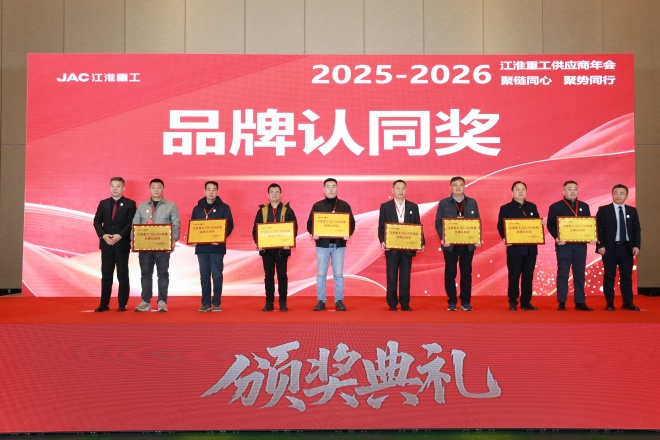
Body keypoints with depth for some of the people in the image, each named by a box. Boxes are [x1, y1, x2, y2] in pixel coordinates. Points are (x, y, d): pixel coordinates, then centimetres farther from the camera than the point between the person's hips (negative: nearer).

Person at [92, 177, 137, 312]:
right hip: (106, 244, 3)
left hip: (122, 244, -3)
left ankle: (122, 304, 8)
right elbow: (97, 221, 7)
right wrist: (103, 235, -9)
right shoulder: (103, 203, 11)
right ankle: (104, 304, 12)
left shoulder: (130, 204, 1)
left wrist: (120, 235, -16)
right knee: (106, 275, 6)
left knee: (122, 275, 2)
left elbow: (131, 223, -5)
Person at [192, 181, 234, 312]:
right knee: (204, 276, 6)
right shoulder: (197, 208, 13)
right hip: (201, 247, 3)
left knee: (217, 275, -2)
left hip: (217, 247, -3)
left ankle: (216, 303, 4)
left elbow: (230, 226, -2)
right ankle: (205, 303, 11)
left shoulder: (224, 207, 4)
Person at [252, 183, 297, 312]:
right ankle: (269, 302, 11)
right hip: (266, 248, 2)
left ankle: (283, 303, 8)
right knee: (268, 276, 5)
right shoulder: (262, 210, 9)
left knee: (282, 275, 2)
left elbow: (294, 228, 1)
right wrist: (258, 242, -8)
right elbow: (255, 229, 7)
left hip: (282, 248, -2)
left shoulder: (288, 210, 4)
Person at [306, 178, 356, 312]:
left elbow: (352, 222, 5)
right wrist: (313, 233, -15)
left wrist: (349, 234, -13)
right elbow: (310, 223, 4)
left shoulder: (344, 205, 6)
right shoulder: (317, 206, 6)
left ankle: (339, 301, 10)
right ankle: (321, 301, 9)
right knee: (321, 273, 2)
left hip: (339, 244, 0)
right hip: (322, 244, 0)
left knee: (338, 274, 2)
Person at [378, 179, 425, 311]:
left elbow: (418, 226, 7)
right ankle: (392, 304, 12)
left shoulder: (413, 207, 9)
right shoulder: (385, 206, 3)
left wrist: (421, 242, -5)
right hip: (391, 247, -1)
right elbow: (381, 226, 0)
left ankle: (405, 303, 13)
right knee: (392, 276, 3)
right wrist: (382, 241, -14)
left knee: (405, 276, 5)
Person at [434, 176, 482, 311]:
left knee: (466, 273, 5)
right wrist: (443, 238, -15)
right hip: (450, 244, -1)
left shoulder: (472, 203, 8)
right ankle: (451, 302, 12)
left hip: (468, 244, 2)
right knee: (450, 273, 3)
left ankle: (465, 302, 13)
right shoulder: (443, 203, 2)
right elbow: (438, 223, -1)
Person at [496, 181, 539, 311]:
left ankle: (526, 302, 14)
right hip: (515, 248, -4)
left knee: (528, 276, 6)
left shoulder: (532, 207, 14)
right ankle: (512, 302, 9)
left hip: (531, 248, 4)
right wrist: (505, 238, -19)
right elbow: (501, 226, -3)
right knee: (514, 276, 1)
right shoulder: (505, 208, 2)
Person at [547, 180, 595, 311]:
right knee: (563, 273, -1)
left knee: (579, 273, 6)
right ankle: (561, 302, 3)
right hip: (563, 245, -3)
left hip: (580, 244, 4)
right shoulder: (555, 206, 2)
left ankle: (580, 302, 10)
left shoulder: (584, 206, 14)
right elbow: (550, 225, -2)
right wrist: (557, 237, -19)